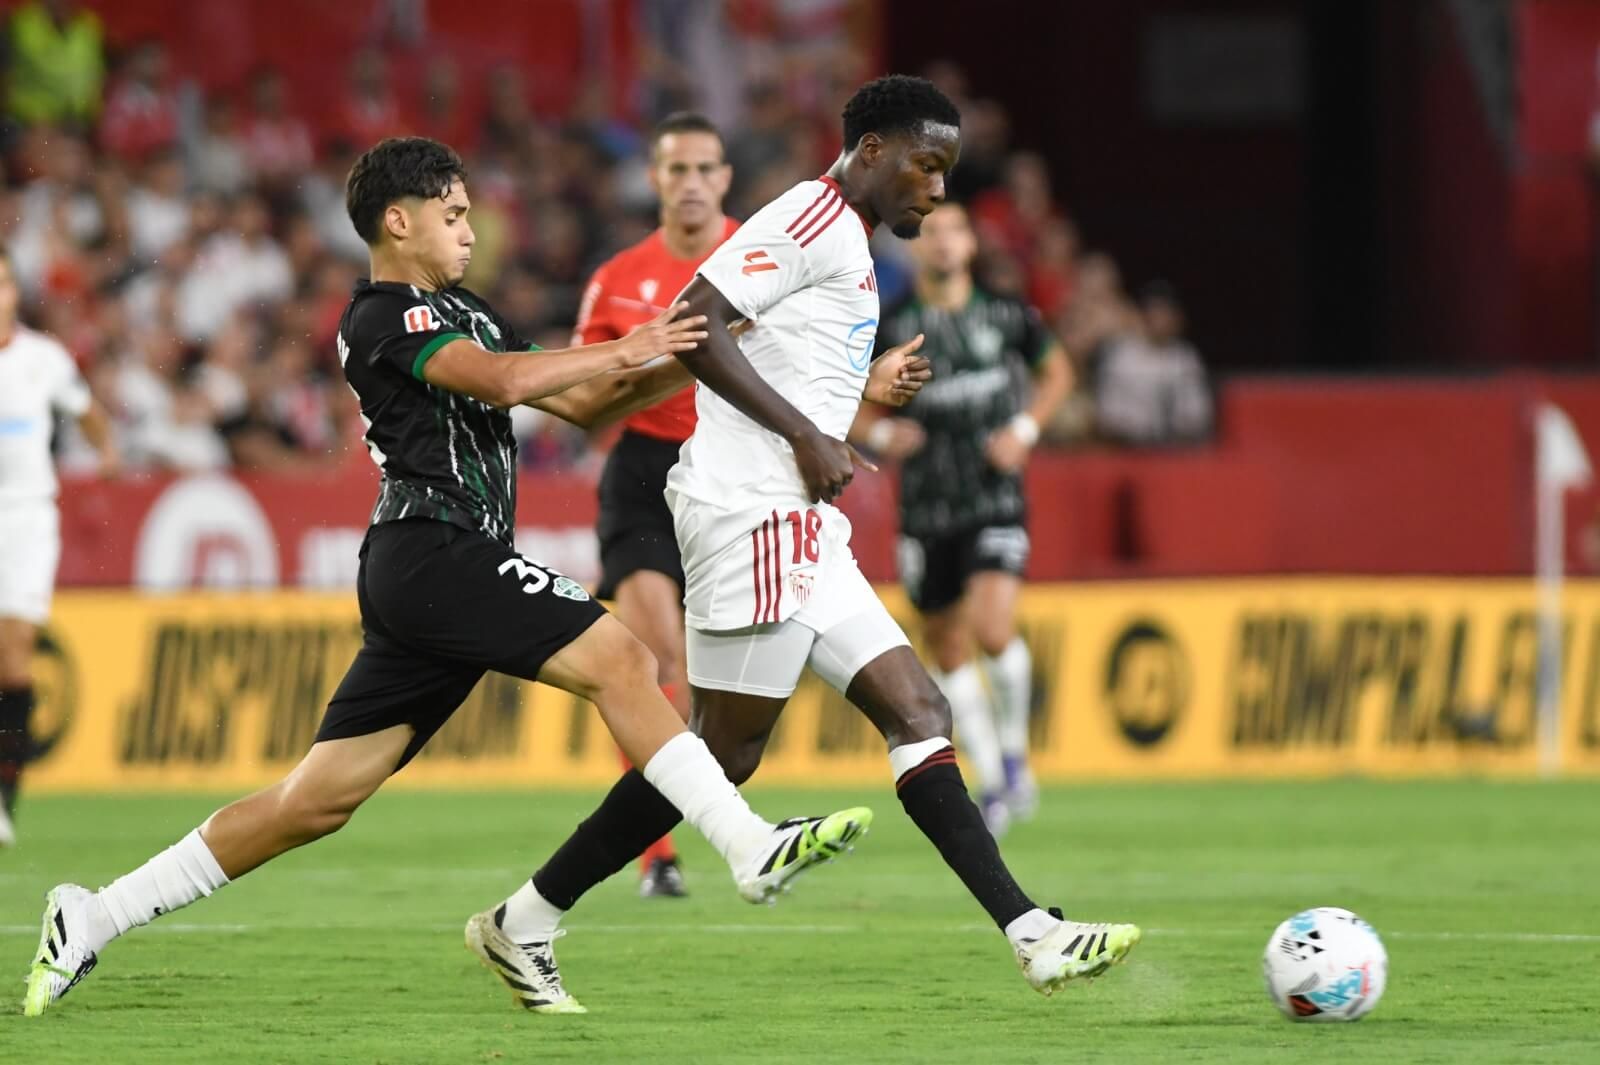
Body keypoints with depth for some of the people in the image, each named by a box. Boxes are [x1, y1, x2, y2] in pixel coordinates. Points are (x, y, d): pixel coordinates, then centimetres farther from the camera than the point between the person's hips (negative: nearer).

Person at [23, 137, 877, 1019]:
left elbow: (581, 404, 25)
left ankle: (90, 920, 10)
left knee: (317, 800, 7)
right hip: (433, 546, -10)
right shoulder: (383, 318, -4)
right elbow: (500, 380, -20)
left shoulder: (460, 313, 25)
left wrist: (682, 365, 13)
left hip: (418, 580, 10)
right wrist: (624, 352, -13)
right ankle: (753, 848, -21)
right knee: (617, 659, -17)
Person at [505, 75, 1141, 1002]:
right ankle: (530, 921, -1)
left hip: (805, 534, 10)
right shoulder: (811, 220, -9)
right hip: (756, 517, -10)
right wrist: (806, 436, -19)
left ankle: (1032, 935, -3)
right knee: (722, 755, -7)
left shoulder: (847, 241, 22)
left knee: (918, 713, 2)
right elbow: (695, 325, -18)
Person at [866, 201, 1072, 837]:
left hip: (995, 499, -2)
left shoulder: (1007, 318, 0)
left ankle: (1014, 751, 4)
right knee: (946, 649, 7)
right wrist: (882, 434, -13)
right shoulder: (889, 328, -2)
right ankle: (993, 785, 23)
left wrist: (1026, 428, 2)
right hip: (926, 513, 2)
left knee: (992, 630, -21)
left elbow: (1056, 371, 18)